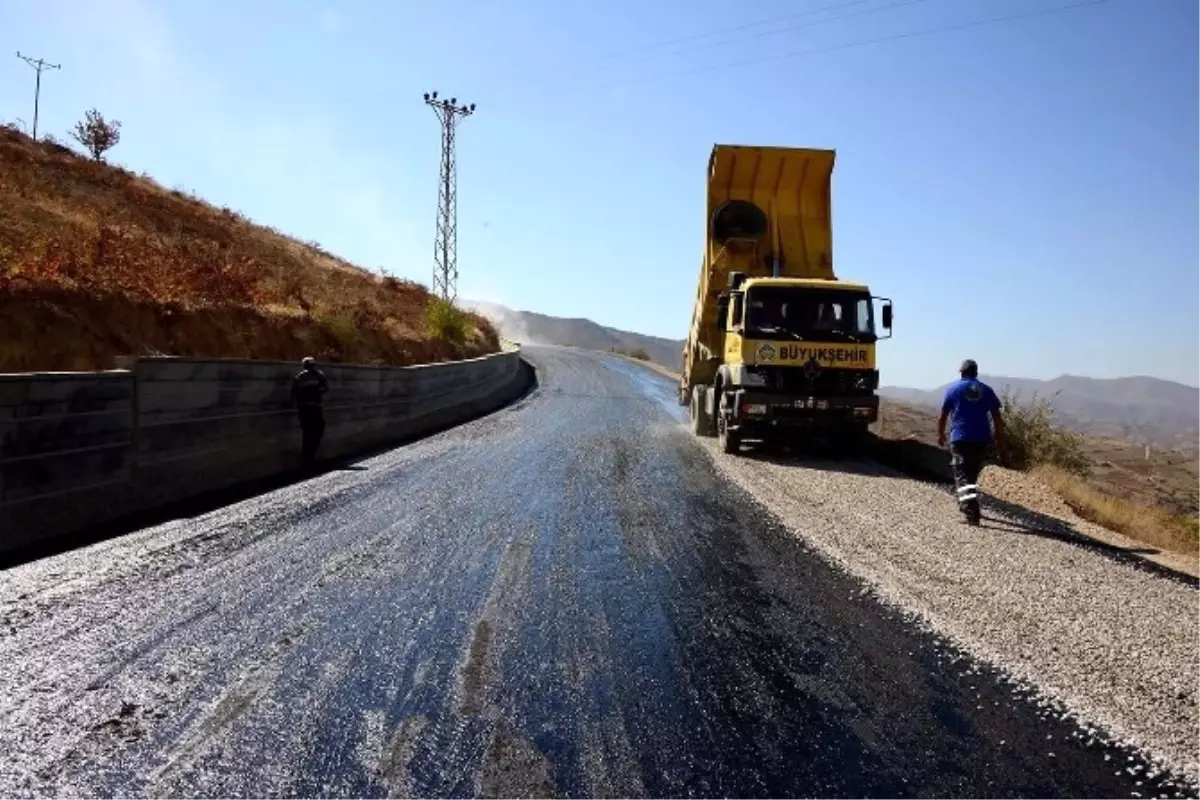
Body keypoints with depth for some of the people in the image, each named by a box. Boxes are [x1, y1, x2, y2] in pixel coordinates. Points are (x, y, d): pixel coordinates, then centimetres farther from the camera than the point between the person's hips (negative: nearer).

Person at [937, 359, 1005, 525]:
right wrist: (1000, 440, 11)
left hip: (960, 438, -3)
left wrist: (941, 435, 20)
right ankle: (967, 504, 32)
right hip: (981, 439, 3)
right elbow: (997, 418, 6)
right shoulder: (986, 390, 10)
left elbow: (942, 416, 5)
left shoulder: (953, 389, 4)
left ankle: (971, 510, -26)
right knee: (972, 473, 20)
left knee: (962, 475, -7)